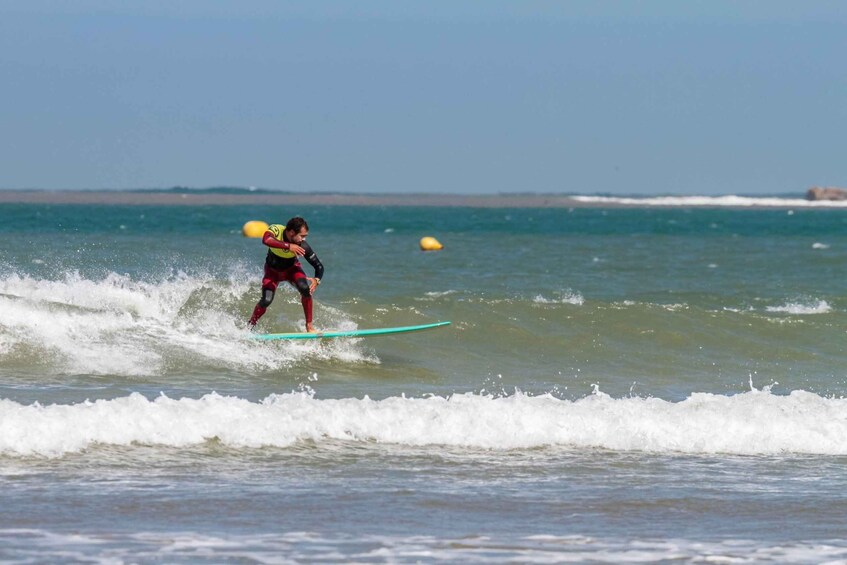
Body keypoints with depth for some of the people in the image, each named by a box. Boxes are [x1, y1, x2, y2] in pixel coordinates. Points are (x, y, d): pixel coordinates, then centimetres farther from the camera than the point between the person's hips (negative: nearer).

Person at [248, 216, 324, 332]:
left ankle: (309, 325, -17)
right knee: (266, 300, -18)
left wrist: (316, 280, -41)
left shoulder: (302, 246, -28)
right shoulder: (276, 230, -31)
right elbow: (266, 240, -53)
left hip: (291, 268, 1)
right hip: (273, 270, -1)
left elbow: (319, 266, -21)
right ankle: (250, 326, 8)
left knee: (305, 288, -28)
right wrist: (288, 246, -57)